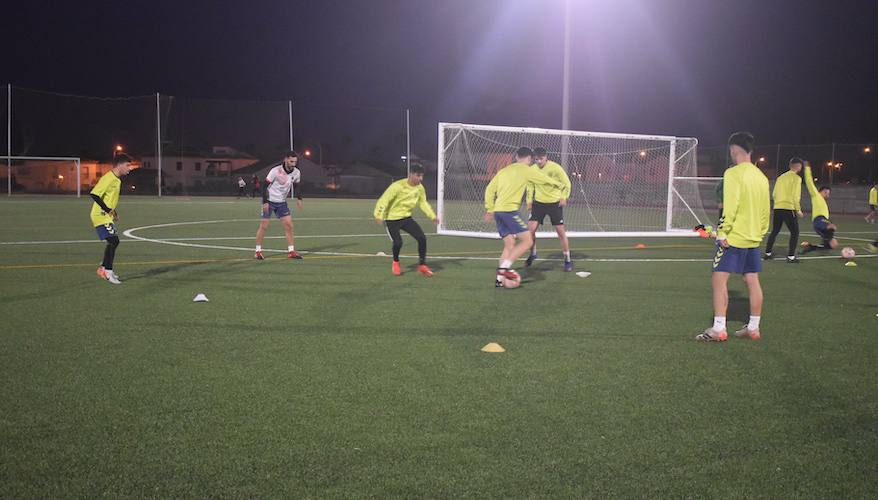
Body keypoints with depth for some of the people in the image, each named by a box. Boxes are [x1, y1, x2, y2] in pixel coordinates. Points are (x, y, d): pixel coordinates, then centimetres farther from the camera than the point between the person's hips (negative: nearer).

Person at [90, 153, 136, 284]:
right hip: (101, 216, -10)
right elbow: (94, 194, -24)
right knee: (113, 241, -16)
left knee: (114, 241, 16)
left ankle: (104, 268, 27)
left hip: (107, 216, 10)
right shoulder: (108, 178, -18)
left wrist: (113, 211, 15)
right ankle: (107, 271, -11)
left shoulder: (117, 179, 12)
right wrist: (107, 209, -23)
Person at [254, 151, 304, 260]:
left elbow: (297, 186, 12)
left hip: (282, 202, 5)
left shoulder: (296, 173, -5)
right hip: (269, 201, -5)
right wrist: (265, 202, -21)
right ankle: (258, 251, 7)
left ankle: (291, 251, 3)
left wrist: (299, 199, -2)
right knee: (264, 225, -4)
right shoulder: (275, 171, -21)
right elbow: (265, 186, -16)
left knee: (289, 224, -3)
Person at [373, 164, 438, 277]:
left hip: (406, 217, 5)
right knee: (398, 242, -21)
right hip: (392, 219, -5)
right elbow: (384, 200, -23)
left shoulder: (420, 188, -5)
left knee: (422, 238, -9)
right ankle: (395, 263, 11)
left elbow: (423, 202, 10)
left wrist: (433, 216, 1)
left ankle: (422, 265, 7)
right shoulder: (398, 186, -25)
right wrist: (379, 215, -33)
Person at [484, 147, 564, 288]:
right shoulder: (526, 170, 2)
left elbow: (490, 189, 17)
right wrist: (559, 185, 32)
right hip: (510, 210, -8)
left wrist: (489, 210, 21)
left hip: (498, 211, 8)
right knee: (527, 240, -5)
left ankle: (500, 279, 4)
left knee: (510, 245, 12)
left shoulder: (503, 170, 20)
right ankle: (505, 267, -16)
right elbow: (545, 179, 14)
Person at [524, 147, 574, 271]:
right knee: (530, 229, -5)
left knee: (561, 231, -4)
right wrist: (529, 201, 6)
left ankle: (567, 260, 8)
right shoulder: (532, 169, -3)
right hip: (539, 202, 3)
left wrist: (564, 197, -22)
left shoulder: (556, 168, -15)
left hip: (555, 203, -3)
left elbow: (567, 184, -8)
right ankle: (533, 254, 19)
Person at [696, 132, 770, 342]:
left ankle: (718, 329, -11)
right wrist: (760, 233, 21)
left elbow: (730, 206, -19)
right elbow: (766, 209, 15)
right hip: (753, 238, 8)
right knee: (752, 281, 10)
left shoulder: (734, 173, -12)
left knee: (719, 279, -7)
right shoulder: (761, 176, 11)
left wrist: (722, 232, -16)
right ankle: (753, 328, 17)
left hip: (734, 237, -8)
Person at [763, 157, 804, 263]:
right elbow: (795, 196, -14)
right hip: (789, 209, -7)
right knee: (794, 232, 2)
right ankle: (791, 257, -5)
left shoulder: (781, 177, 14)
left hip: (777, 208, 7)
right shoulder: (796, 178, -6)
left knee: (774, 231, 16)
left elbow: (774, 194, 13)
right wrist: (798, 209, -6)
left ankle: (767, 253, 17)